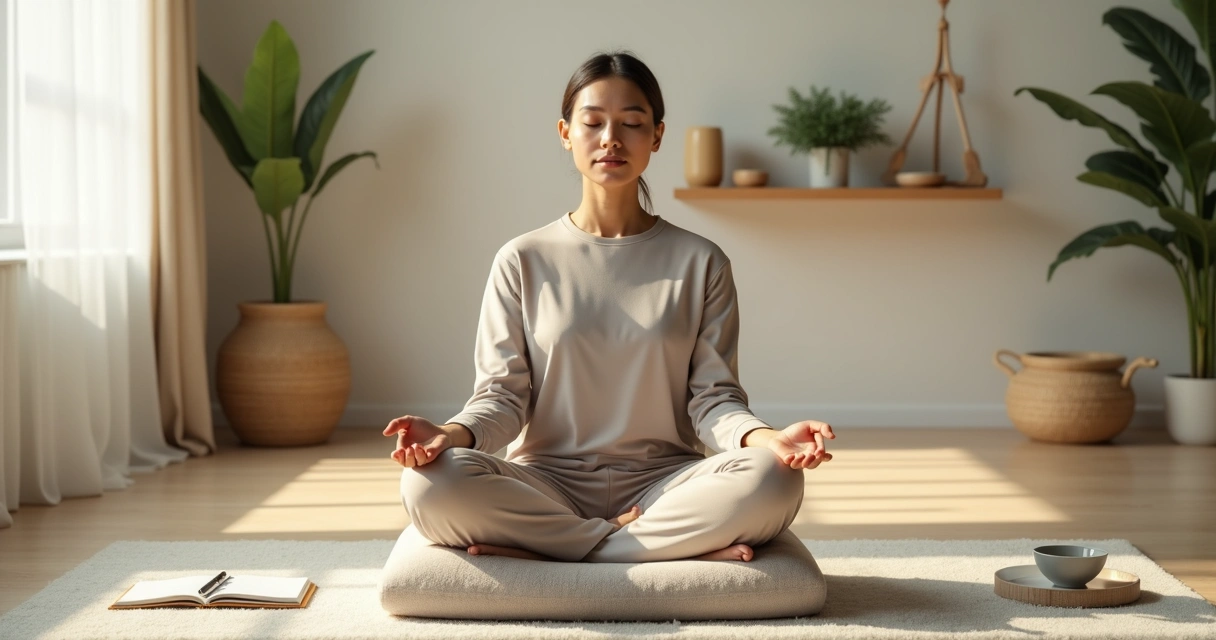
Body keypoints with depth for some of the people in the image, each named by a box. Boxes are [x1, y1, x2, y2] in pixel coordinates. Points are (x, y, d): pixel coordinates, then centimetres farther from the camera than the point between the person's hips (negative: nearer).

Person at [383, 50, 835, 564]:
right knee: (431, 485, -32)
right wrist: (452, 434, -22)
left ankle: (542, 550, -22)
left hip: (661, 484, 0)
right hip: (546, 485, 0)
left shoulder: (699, 263, 7)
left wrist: (766, 438, -22)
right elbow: (502, 395, 1)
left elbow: (713, 397, 1)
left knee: (772, 481, -32)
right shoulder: (523, 261, 6)